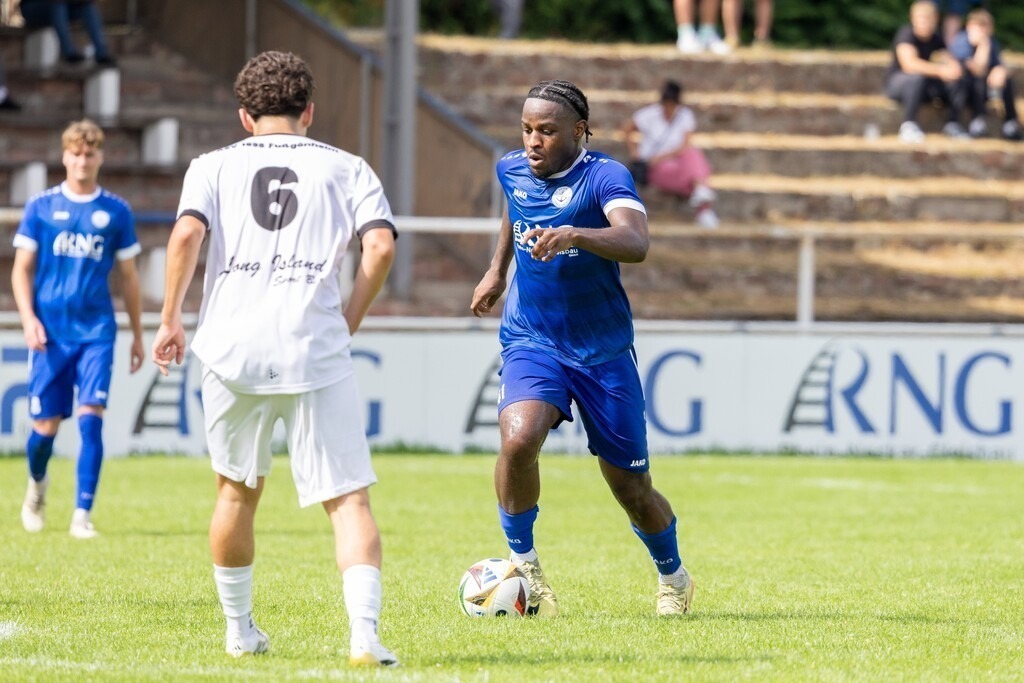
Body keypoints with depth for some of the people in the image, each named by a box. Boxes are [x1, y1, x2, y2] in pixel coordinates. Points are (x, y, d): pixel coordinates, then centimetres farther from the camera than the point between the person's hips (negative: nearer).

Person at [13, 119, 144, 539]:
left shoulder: (116, 212, 6)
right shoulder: (41, 207, 4)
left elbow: (129, 277, 12)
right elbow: (22, 270, 5)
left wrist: (138, 335, 13)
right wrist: (28, 319, -9)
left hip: (97, 332, 0)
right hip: (51, 332, 0)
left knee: (91, 418, -13)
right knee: (46, 425, 3)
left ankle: (82, 515, -12)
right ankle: (37, 482, 35)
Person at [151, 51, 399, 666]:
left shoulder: (215, 166, 14)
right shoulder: (346, 169, 14)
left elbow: (187, 233, -3)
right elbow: (381, 247, -1)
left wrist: (170, 320, 4)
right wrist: (348, 323, 10)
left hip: (232, 347, 2)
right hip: (317, 351, -2)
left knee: (237, 490, 20)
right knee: (349, 498, -3)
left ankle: (240, 631, 28)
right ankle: (365, 632, -21)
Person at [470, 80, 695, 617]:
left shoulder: (604, 176, -17)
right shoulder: (511, 170, 0)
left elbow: (636, 243, -36)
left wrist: (574, 235, -52)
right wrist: (496, 269, 24)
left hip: (602, 350, -2)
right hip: (530, 343, 2)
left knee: (631, 489, 6)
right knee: (518, 439, -29)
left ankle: (673, 578, 36)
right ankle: (523, 564, -8)